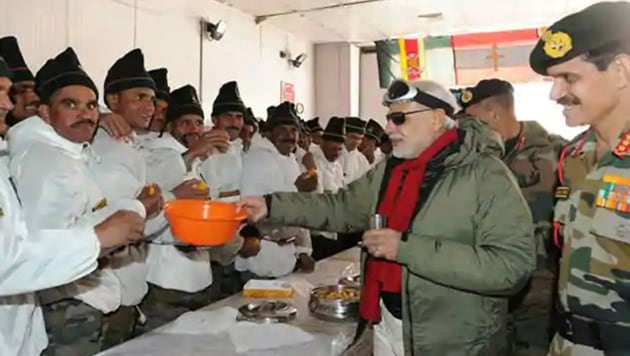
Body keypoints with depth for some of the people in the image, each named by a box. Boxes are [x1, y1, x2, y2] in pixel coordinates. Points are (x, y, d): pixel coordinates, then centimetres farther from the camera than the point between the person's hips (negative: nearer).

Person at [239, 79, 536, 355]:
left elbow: (514, 264, -26)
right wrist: (271, 206, 0)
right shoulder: (388, 171, 4)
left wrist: (405, 248, -27)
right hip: (387, 324, 6)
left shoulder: (487, 176, -18)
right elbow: (341, 208, 10)